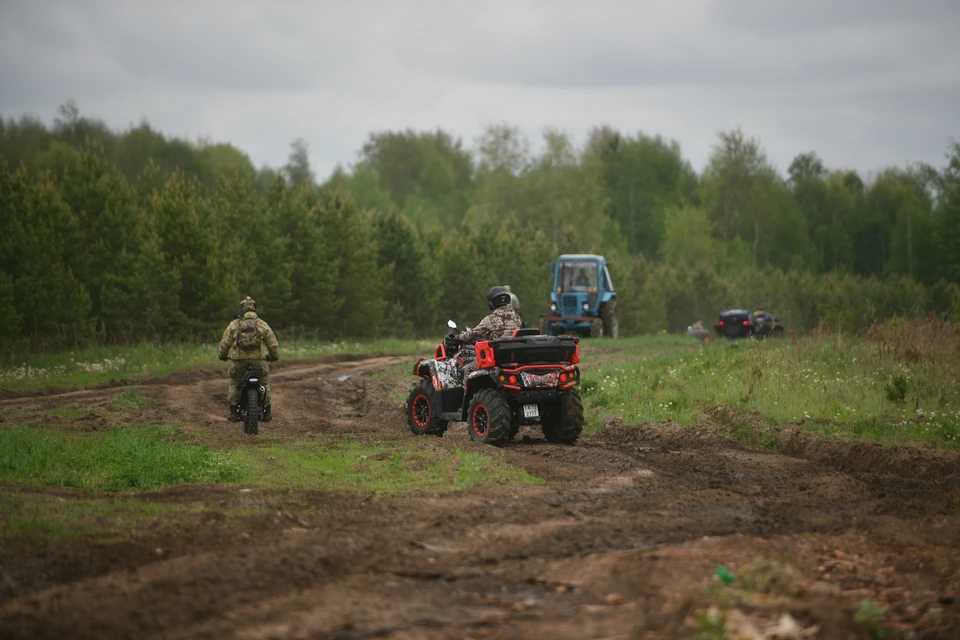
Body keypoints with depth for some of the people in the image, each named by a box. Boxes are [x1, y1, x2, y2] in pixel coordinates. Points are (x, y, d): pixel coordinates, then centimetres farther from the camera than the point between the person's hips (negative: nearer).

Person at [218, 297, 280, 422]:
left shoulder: (234, 324, 3)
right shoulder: (262, 324, 4)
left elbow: (224, 343, 2)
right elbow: (273, 344, 7)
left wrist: (223, 356, 21)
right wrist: (274, 356, 25)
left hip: (240, 360, 0)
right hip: (258, 360, 0)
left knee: (234, 384, 16)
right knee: (265, 383, 18)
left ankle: (234, 412, 9)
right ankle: (266, 413, 16)